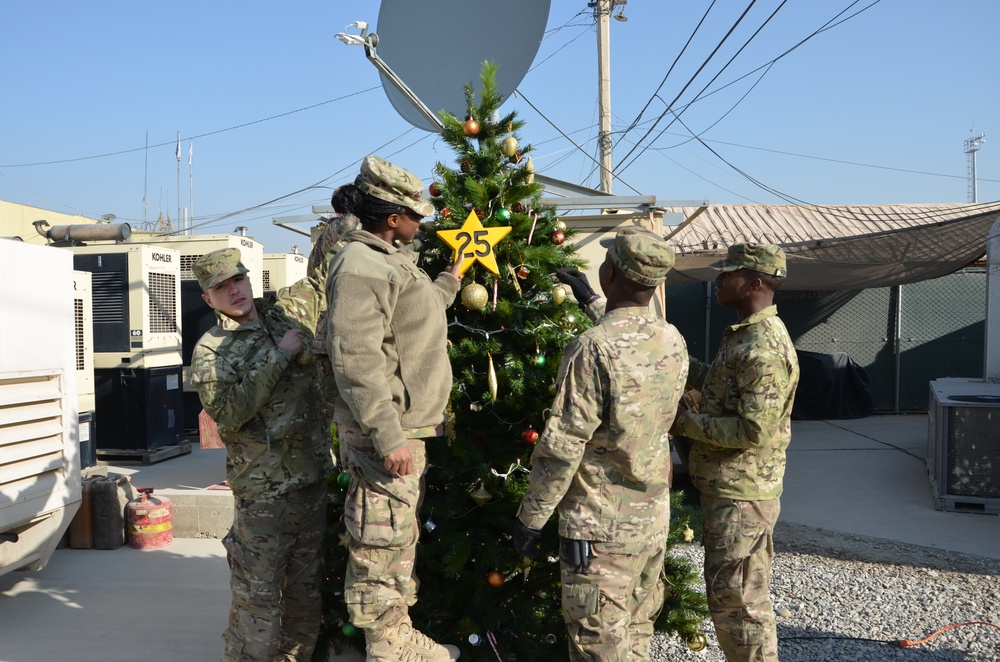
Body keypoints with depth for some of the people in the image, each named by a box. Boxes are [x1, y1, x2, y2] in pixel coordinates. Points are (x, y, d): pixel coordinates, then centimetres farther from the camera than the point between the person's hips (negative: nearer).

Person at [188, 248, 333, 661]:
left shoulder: (292, 308, 7)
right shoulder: (210, 351, -5)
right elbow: (228, 412, -20)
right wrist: (280, 354, -18)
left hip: (313, 481, 5)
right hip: (263, 491, -5)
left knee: (306, 592, 15)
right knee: (258, 598, -1)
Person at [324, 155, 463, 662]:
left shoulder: (388, 259, 15)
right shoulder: (359, 267, -18)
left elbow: (414, 316, 28)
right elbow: (355, 359, -25)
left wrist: (452, 279, 37)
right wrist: (388, 437, -26)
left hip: (405, 427, 11)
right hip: (385, 431, -11)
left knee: (401, 536, 19)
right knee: (382, 543, -1)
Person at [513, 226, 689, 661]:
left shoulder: (594, 348, -22)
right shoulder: (674, 343, 2)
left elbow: (562, 446, -21)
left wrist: (530, 517, -8)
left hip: (602, 525, -7)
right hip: (654, 517, 7)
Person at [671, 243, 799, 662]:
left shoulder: (764, 349, -22)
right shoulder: (745, 335, 11)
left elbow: (753, 430, -26)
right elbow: (718, 384, 21)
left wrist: (685, 423, -17)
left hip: (741, 496, -10)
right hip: (725, 487, 10)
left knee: (737, 602, 1)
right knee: (728, 596, 21)